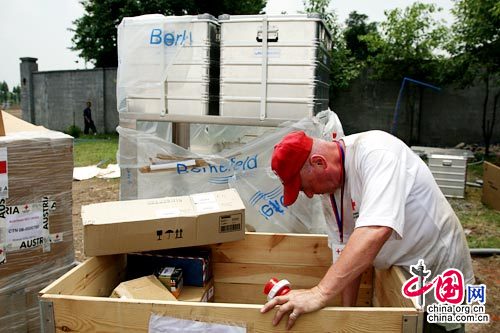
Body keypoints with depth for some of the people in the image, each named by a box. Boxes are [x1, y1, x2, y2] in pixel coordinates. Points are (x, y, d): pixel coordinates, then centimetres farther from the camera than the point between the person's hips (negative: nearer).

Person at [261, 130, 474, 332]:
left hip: (439, 273, -6)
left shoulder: (374, 152, -29)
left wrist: (320, 293, -45)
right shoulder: (333, 181, -5)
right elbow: (350, 249, -1)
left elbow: (376, 231, -43)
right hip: (401, 274, 7)